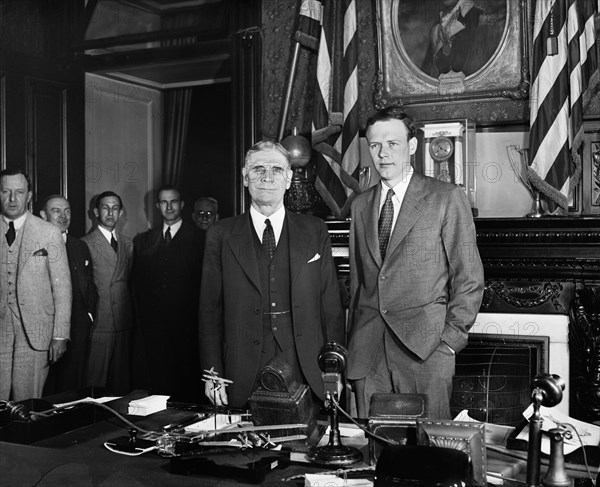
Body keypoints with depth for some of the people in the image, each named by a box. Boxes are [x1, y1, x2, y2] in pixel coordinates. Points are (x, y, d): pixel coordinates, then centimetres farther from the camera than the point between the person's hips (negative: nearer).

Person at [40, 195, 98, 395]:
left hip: (78, 327, 4)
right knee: (45, 387, 1)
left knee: (73, 385, 6)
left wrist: (89, 314, 8)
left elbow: (90, 286, 20)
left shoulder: (81, 247, 15)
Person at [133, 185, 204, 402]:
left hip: (186, 325, -3)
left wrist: (193, 315, -7)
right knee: (157, 381, 4)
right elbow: (138, 284, 13)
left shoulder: (198, 238, 2)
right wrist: (144, 317, 5)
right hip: (153, 325, 3)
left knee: (188, 382, 0)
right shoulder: (143, 241, 13)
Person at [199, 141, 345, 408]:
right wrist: (212, 374, -2)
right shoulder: (221, 235, 5)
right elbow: (210, 310, 4)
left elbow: (331, 307, 5)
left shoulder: (315, 231, 6)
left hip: (308, 376, 1)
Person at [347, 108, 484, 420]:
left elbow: (469, 279, -1)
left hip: (426, 348, -4)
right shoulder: (360, 205, 14)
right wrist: (352, 341, 10)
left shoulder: (447, 198, 0)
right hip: (367, 353, 4)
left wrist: (450, 339, -7)